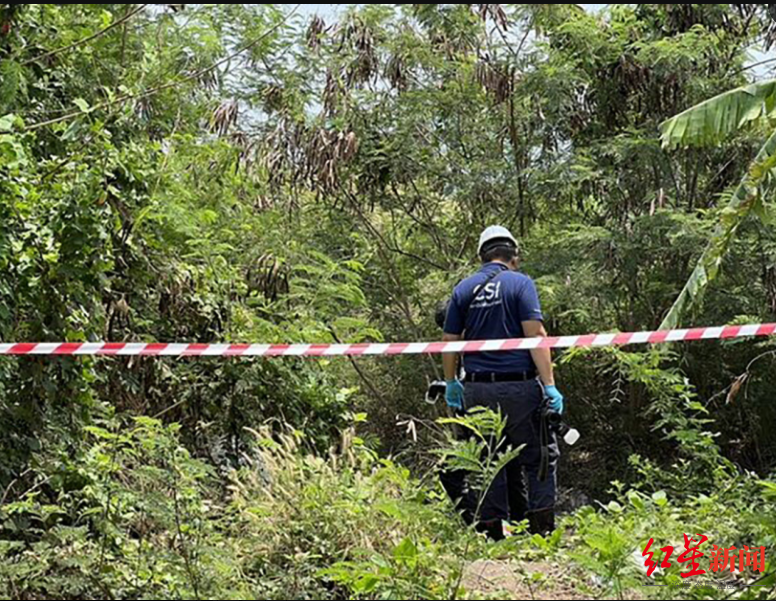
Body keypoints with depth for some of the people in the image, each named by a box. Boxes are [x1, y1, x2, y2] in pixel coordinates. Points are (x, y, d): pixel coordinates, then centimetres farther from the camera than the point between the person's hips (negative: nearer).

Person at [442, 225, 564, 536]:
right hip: (518, 387, -4)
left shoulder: (464, 289, 9)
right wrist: (550, 385, -13)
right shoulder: (520, 283, -3)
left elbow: (450, 341, 11)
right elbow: (535, 334, -12)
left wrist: (451, 384, 23)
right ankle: (542, 530, 3)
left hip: (476, 390, 4)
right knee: (540, 457, 6)